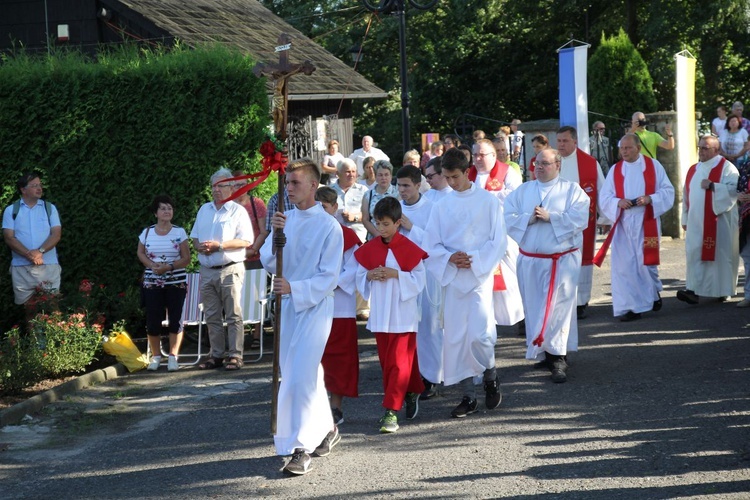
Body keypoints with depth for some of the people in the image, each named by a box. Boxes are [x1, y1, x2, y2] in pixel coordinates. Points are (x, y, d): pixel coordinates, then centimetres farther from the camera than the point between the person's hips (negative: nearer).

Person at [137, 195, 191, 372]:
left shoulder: (179, 232, 0)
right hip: (152, 283, 2)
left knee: (175, 319, -2)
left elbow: (186, 259, -2)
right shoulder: (147, 232, 6)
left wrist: (169, 267, -17)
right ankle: (155, 356, 14)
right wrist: (152, 265, -6)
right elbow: (141, 254, 14)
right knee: (153, 321, 0)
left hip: (176, 282, -1)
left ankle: (173, 356, 7)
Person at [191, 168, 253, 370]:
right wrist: (200, 246, -3)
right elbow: (194, 238, 21)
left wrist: (219, 245, -17)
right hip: (207, 270, 6)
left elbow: (246, 240, -10)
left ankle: (235, 355, -3)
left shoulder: (238, 211, -1)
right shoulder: (204, 210, 17)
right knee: (212, 317, 8)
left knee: (234, 315, -5)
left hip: (230, 270, -6)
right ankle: (216, 354, 15)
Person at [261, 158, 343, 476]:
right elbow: (268, 263, 0)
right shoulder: (285, 219, 5)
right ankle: (326, 429, 32)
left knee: (300, 377, -12)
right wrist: (276, 235, -17)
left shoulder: (328, 226, -10)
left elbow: (329, 277, -11)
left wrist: (294, 288, -23)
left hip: (314, 307, -6)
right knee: (301, 374, 15)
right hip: (286, 306, 6)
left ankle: (301, 447, -7)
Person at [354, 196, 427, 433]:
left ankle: (391, 411, -7)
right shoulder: (369, 249, 5)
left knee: (399, 363, -7)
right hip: (380, 314, 5)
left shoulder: (409, 249, -9)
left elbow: (419, 280, -9)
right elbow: (359, 276, 10)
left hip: (403, 314, -5)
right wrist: (369, 275, -11)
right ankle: (411, 393, 28)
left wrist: (396, 274, -21)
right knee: (386, 362, 11)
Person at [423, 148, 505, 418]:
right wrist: (450, 258, -11)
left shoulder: (488, 201, 0)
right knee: (455, 337, 3)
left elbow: (498, 241, -2)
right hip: (453, 278, 4)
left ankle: (490, 376, 14)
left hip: (480, 274, -3)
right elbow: (431, 246, 8)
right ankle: (468, 396, 13)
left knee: (479, 334, -16)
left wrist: (474, 259, -14)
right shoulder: (441, 207, 8)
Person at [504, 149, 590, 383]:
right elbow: (508, 218, 2)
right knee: (534, 308, 7)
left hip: (563, 260, -4)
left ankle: (557, 356, -10)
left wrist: (550, 217, -17)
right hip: (530, 260, 4)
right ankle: (542, 352, 19)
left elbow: (580, 219, -13)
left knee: (559, 308, -10)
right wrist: (528, 219, -14)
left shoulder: (572, 190, 1)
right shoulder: (522, 191, 11)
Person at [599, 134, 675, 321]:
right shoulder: (615, 170, 8)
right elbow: (604, 197, 6)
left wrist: (650, 198, -16)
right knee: (624, 264, -4)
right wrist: (618, 202, -15)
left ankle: (654, 291, 29)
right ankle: (630, 306, 1)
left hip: (646, 223, -2)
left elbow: (668, 191, 2)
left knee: (646, 261, -1)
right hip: (623, 225, 2)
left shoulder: (653, 166, 4)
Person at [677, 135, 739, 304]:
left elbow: (734, 189, -16)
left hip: (718, 222, -5)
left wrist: (712, 186, -24)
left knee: (718, 254, -1)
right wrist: (685, 219, 17)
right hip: (696, 222, 5)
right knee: (694, 253, -4)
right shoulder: (694, 169, 16)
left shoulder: (726, 167, -4)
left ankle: (722, 290, 10)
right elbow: (687, 194, 20)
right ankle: (694, 290, -6)